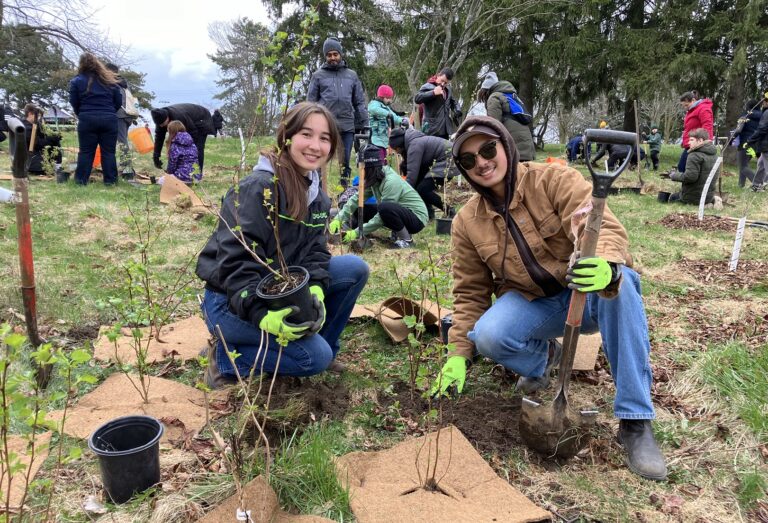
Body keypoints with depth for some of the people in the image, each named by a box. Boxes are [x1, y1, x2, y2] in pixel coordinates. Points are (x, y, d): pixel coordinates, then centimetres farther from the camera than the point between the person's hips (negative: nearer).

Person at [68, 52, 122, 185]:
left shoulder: (77, 81, 3)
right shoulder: (110, 80, 10)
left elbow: (74, 103, 5)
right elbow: (118, 102, 11)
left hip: (87, 119, -1)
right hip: (109, 119, 1)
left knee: (86, 151, 5)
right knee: (108, 152, 5)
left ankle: (81, 180, 7)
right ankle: (110, 180, 5)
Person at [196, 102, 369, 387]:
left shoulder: (317, 194, 3)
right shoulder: (258, 188, -23)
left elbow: (314, 250, -1)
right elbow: (235, 261, -26)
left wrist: (315, 291, -20)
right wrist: (263, 315, -35)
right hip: (231, 301, -8)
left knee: (355, 268, -5)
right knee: (315, 357, -20)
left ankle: (321, 343, 10)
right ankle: (225, 357, 0)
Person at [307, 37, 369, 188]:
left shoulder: (352, 75, 14)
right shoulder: (318, 75, 7)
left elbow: (360, 102, 12)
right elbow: (311, 102, 5)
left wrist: (363, 124, 5)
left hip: (347, 126, 2)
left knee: (345, 162, 7)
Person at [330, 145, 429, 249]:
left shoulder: (391, 182, -27)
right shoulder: (373, 180, -3)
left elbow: (382, 217, -26)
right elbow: (356, 199, -3)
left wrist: (356, 233, -24)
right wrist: (339, 219, -16)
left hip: (417, 218, -9)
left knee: (384, 207, -36)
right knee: (360, 210, 0)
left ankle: (406, 239, -14)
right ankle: (397, 231, 7)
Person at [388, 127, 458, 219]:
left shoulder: (414, 145, -21)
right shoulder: (411, 142, 11)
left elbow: (412, 173, -25)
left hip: (448, 161, -11)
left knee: (422, 190, -17)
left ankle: (449, 212, -5)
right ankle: (429, 211, 11)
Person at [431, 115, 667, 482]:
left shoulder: (554, 180, -13)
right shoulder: (467, 222, -2)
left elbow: (604, 226, -27)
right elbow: (470, 292, 3)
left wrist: (607, 266, -51)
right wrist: (458, 354, -4)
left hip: (589, 296, -1)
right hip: (533, 305, 2)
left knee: (620, 283, -36)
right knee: (487, 335, -29)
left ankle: (634, 421, -26)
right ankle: (543, 357, 9)